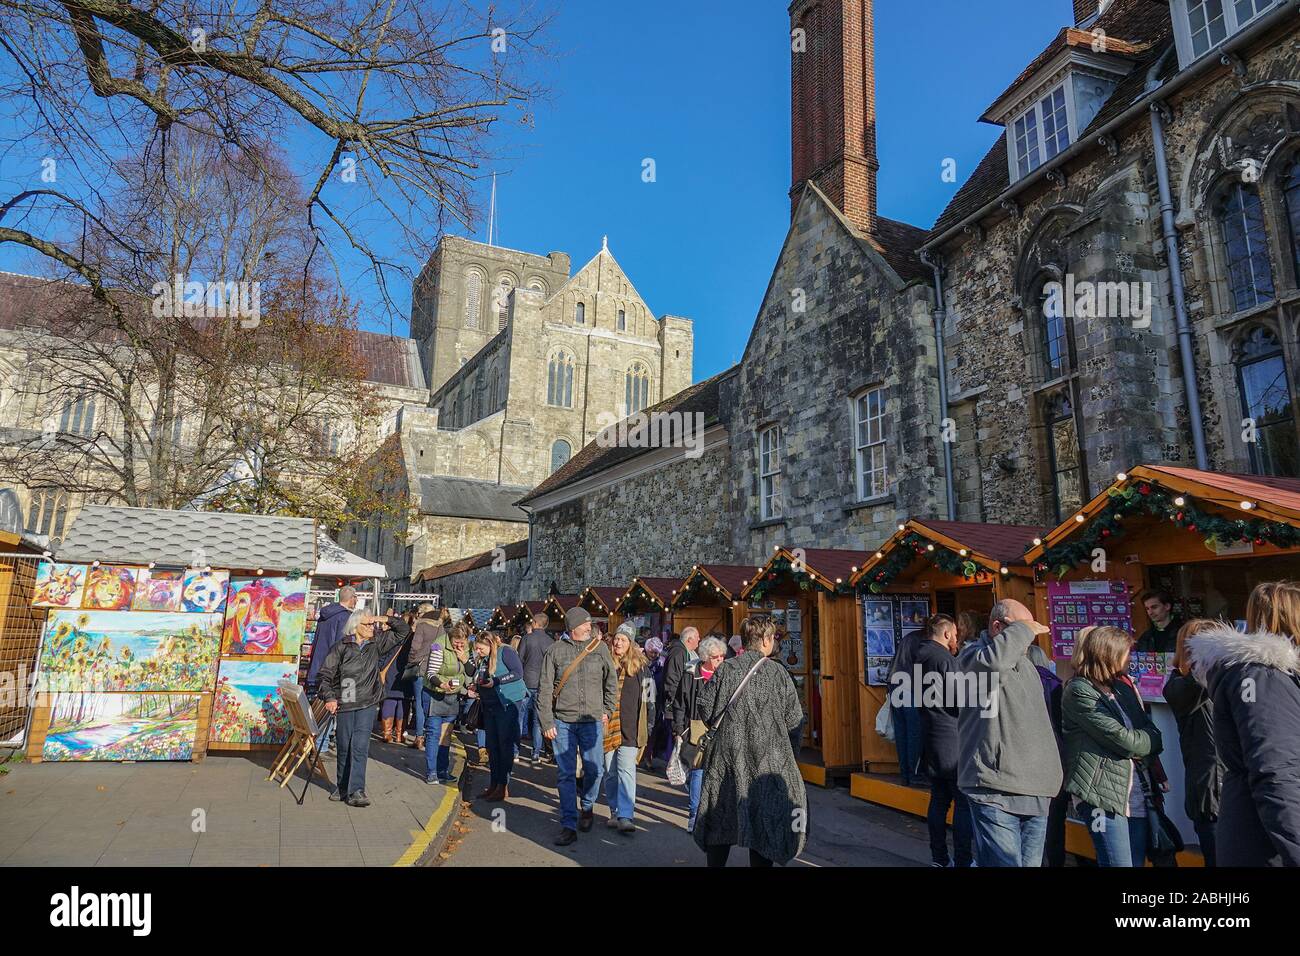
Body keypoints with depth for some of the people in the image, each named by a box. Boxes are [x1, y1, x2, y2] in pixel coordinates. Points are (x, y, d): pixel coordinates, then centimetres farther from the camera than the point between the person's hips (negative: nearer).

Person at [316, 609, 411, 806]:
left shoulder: (376, 644, 5)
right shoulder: (341, 648, -3)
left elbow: (404, 631, 11)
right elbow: (325, 675, -3)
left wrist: (386, 620, -2)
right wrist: (329, 697, -13)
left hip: (367, 704, 1)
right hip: (344, 704, -1)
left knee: (360, 747, -7)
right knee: (344, 748, 10)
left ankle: (356, 791, -7)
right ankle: (342, 787, 27)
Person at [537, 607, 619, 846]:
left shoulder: (599, 648, 2)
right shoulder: (555, 651, -2)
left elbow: (611, 680, 11)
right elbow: (544, 689, -1)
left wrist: (607, 710, 6)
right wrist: (546, 723, -5)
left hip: (592, 721, 1)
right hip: (562, 721, -1)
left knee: (594, 769, 5)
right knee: (565, 774, 3)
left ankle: (587, 808, 34)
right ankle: (568, 825, 12)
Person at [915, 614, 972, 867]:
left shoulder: (920, 658, 12)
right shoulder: (946, 659, -15)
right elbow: (961, 701, -16)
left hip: (929, 737, 9)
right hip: (951, 741, -9)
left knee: (939, 799, 13)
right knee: (964, 800, -1)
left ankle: (939, 858, 19)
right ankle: (962, 860, 1)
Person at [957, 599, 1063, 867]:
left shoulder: (1026, 662, 22)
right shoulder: (973, 654, -5)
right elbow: (994, 660, -31)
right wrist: (1023, 629, -15)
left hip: (1036, 794, 8)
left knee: (1031, 863, 11)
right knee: (1005, 862, -11)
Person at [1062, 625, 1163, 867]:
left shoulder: (1124, 688, 15)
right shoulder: (1079, 691, -10)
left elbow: (1149, 729, 12)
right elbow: (1121, 739, -14)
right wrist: (1152, 739, 2)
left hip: (1138, 795, 7)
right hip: (1104, 794, -7)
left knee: (1137, 861, 10)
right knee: (1119, 863, -8)